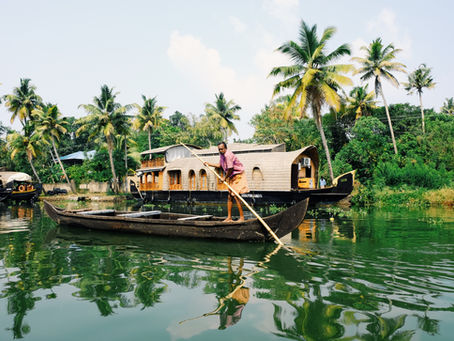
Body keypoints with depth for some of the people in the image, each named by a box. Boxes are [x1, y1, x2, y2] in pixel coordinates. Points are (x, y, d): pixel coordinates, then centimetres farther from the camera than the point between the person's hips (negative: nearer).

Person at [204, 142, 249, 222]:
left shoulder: (228, 155, -24)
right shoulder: (222, 155, 7)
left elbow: (230, 169, -23)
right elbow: (220, 165, 21)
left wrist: (225, 178, -10)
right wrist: (209, 164, 23)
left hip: (238, 176, -10)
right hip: (231, 177, 10)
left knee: (236, 196, -13)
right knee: (230, 197, 9)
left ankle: (242, 217, -6)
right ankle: (229, 217, 15)